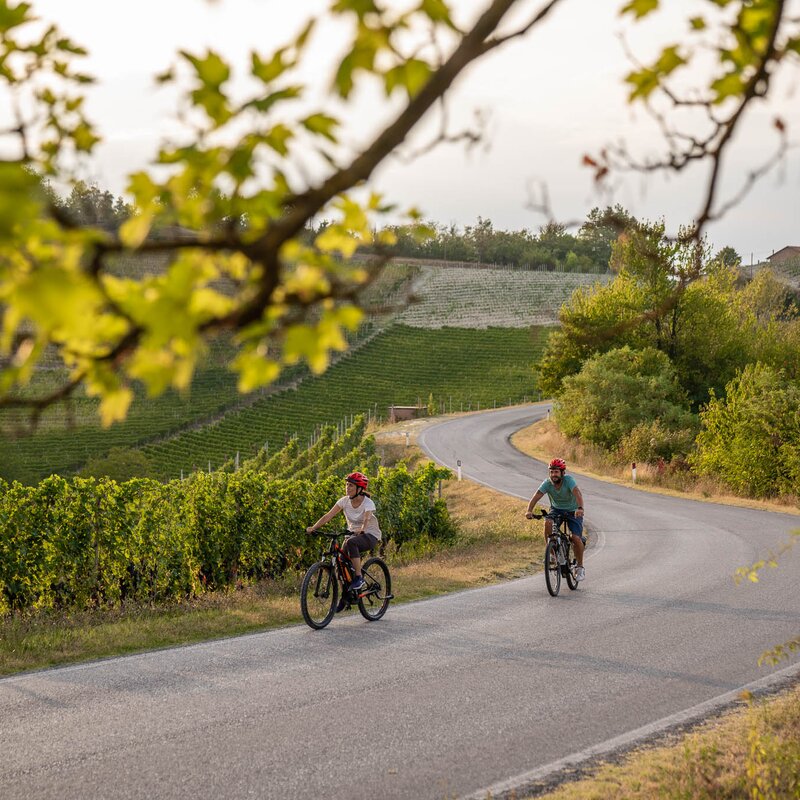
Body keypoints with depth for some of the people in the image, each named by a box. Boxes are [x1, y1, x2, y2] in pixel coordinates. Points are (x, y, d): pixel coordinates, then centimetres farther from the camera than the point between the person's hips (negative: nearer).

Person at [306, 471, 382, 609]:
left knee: (351, 542, -36)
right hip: (353, 533, 5)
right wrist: (313, 527, -29)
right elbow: (328, 516, -15)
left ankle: (359, 578, -27)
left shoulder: (368, 503, -19)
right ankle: (345, 596, 6)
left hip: (370, 535, -5)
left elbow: (366, 519, -38)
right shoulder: (344, 501, -7)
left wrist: (361, 530, -59)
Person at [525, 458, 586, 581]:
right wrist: (529, 511, -50)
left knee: (576, 538, -16)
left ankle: (580, 567, 6)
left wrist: (580, 509, -62)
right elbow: (536, 497, -31)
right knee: (548, 523, -29)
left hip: (573, 511, -2)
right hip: (556, 509, 2)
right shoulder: (547, 483, -20)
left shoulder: (568, 480, -28)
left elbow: (577, 493, -43)